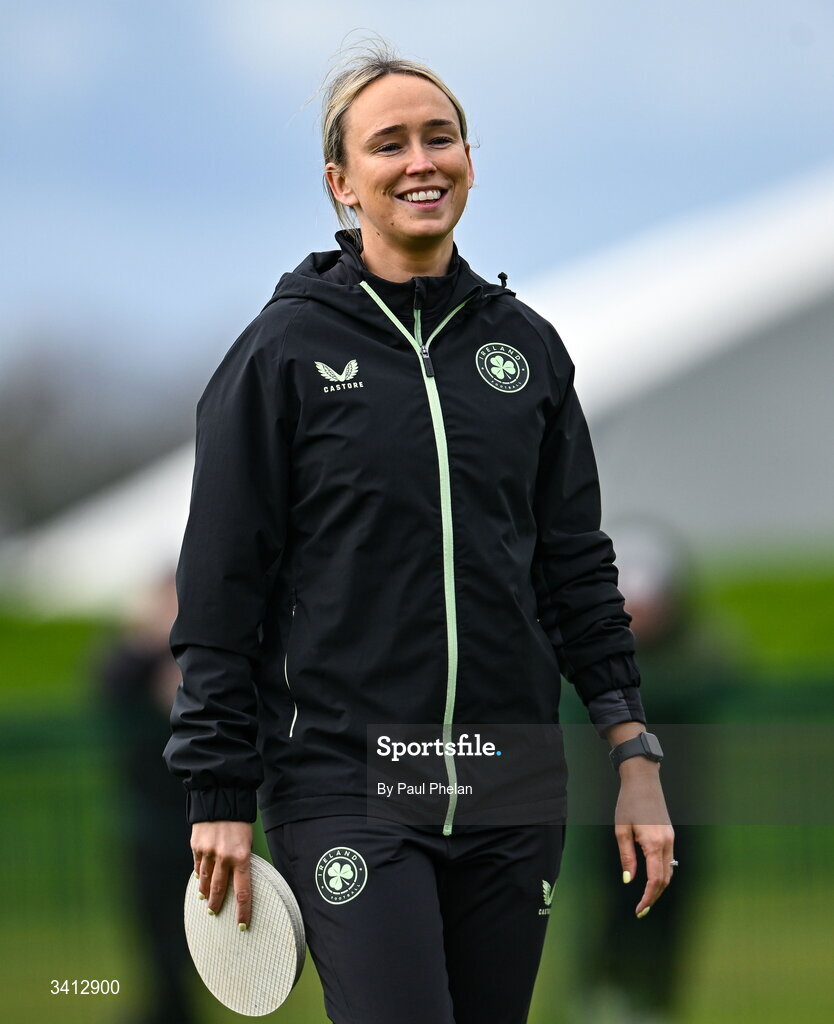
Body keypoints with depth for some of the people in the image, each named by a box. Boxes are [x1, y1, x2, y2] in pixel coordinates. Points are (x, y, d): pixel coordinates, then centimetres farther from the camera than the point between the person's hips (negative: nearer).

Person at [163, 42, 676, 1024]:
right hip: (342, 786, -4)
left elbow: (578, 567, 14)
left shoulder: (525, 346, 11)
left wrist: (635, 757, 7)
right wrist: (220, 797, -5)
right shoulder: (285, 351, -2)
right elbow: (220, 592, -2)